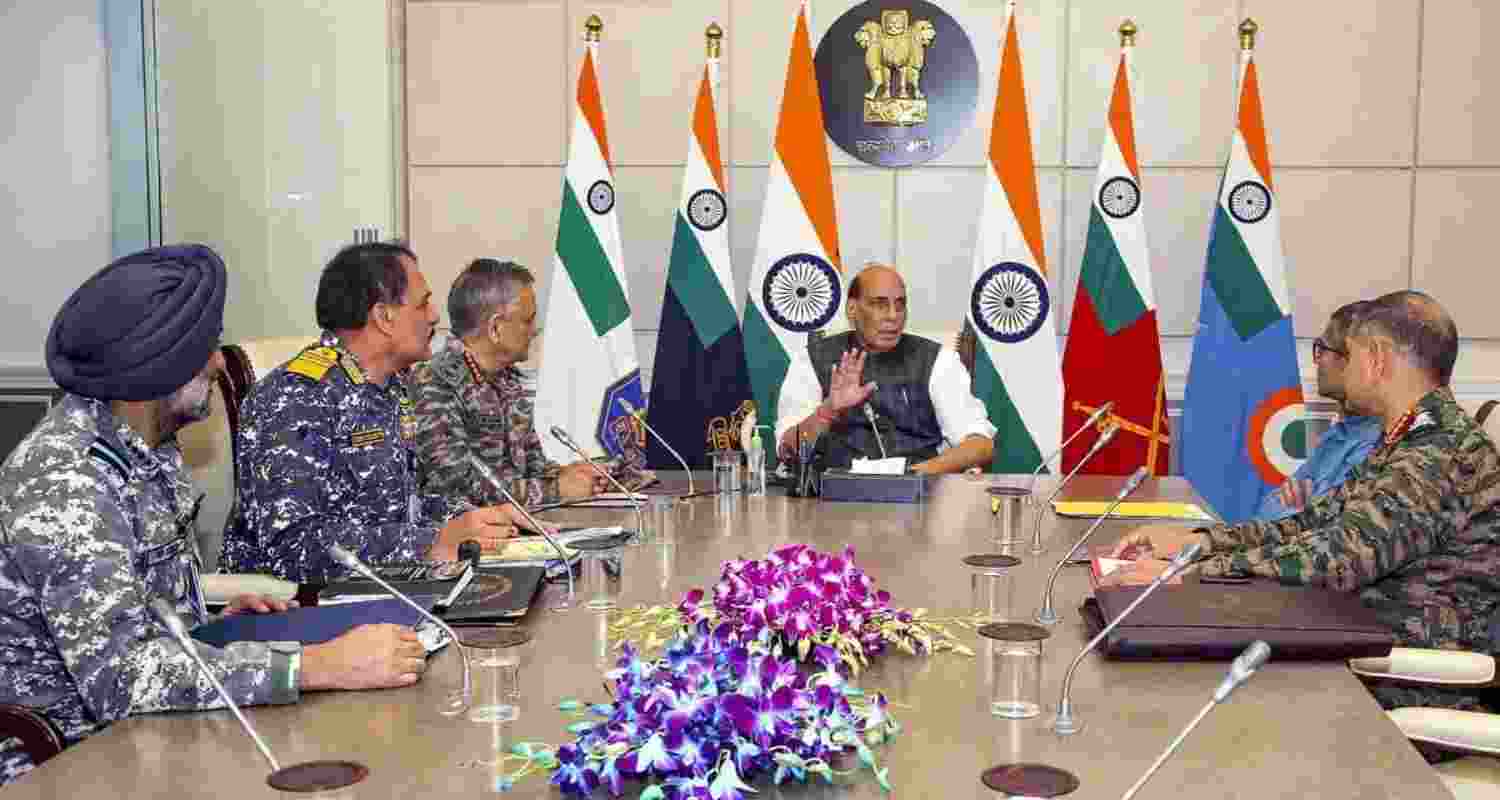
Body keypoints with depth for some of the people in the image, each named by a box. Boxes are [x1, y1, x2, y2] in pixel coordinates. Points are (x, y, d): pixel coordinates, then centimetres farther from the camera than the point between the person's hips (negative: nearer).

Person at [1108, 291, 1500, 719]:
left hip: (1414, 696, -9)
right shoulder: (1408, 442, 13)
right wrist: (1196, 540, -1)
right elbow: (1319, 522, 11)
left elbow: (1339, 558, -29)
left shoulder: (1449, 455, -21)